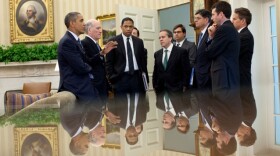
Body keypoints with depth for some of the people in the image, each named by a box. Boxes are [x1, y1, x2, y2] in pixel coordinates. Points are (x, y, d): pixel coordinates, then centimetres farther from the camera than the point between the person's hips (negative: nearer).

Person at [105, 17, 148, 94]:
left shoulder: (139, 41, 11)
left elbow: (143, 60, 16)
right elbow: (109, 62, -1)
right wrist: (112, 78, -7)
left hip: (137, 77, 3)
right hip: (120, 78, -3)